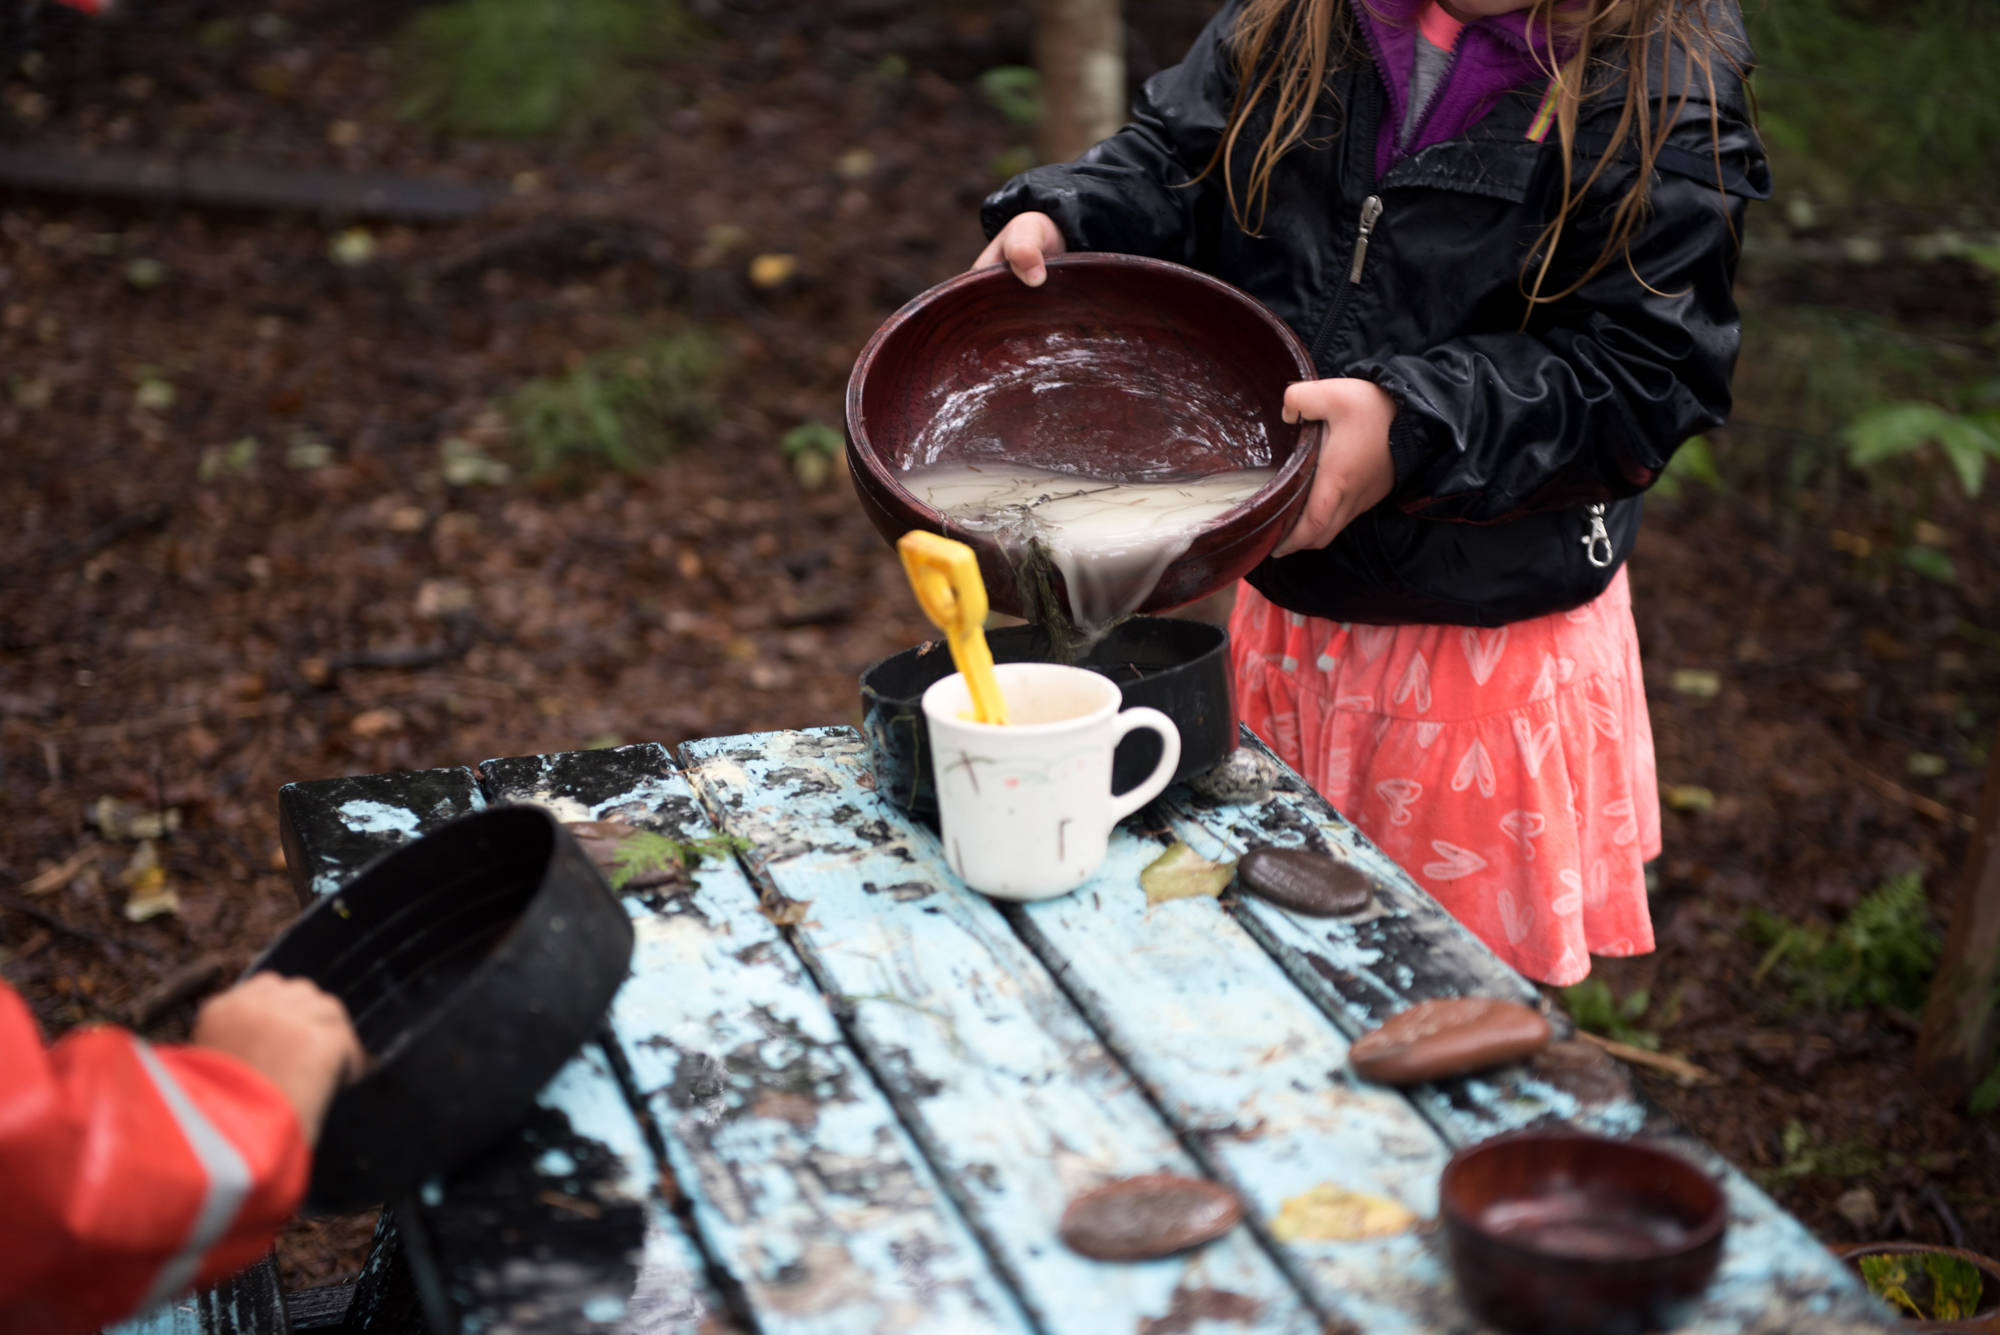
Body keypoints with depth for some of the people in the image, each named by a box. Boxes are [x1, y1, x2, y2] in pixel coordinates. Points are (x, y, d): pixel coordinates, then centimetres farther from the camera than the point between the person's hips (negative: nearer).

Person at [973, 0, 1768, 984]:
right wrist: (1055, 220, -12)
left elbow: (1644, 370, -18)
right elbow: (1175, 156, 9)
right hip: (1287, 605, 5)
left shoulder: (1664, 92, -14)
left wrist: (1416, 427, -31)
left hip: (1496, 635, -5)